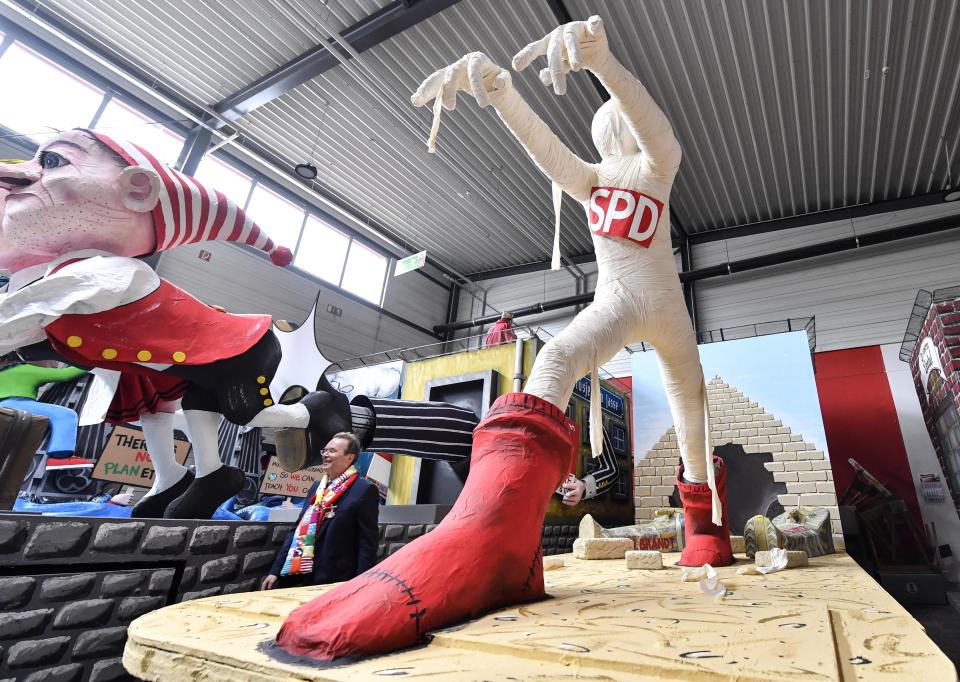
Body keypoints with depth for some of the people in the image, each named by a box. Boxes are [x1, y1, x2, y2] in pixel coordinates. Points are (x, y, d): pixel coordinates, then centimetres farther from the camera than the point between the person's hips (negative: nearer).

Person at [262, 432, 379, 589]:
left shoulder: (364, 490, -12)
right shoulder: (317, 487, 12)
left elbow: (368, 542, -14)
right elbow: (298, 530, 15)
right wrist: (275, 570, 11)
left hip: (335, 582, -7)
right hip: (300, 577, 7)